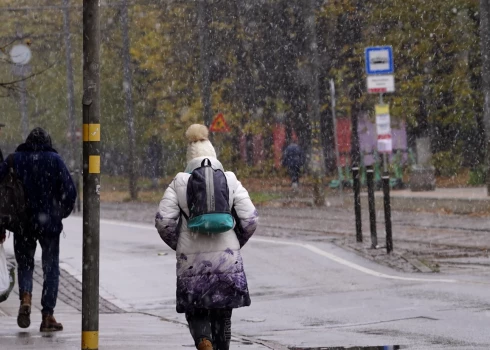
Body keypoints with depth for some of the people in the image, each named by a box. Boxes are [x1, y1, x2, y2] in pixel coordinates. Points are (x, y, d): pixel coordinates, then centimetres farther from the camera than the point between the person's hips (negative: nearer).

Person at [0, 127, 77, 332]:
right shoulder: (54, 160, -2)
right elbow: (69, 191, -7)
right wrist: (62, 213, 10)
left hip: (22, 223, 1)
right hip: (49, 223, -1)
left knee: (24, 264, 16)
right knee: (51, 268, 8)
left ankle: (25, 298, -12)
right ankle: (47, 315, 2)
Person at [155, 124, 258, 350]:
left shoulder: (178, 184, 0)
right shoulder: (231, 182, 2)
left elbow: (163, 221, -7)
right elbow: (250, 219, -4)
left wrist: (178, 245, 10)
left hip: (191, 258, -1)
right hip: (226, 257, 1)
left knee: (195, 311, 10)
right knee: (222, 314, 11)